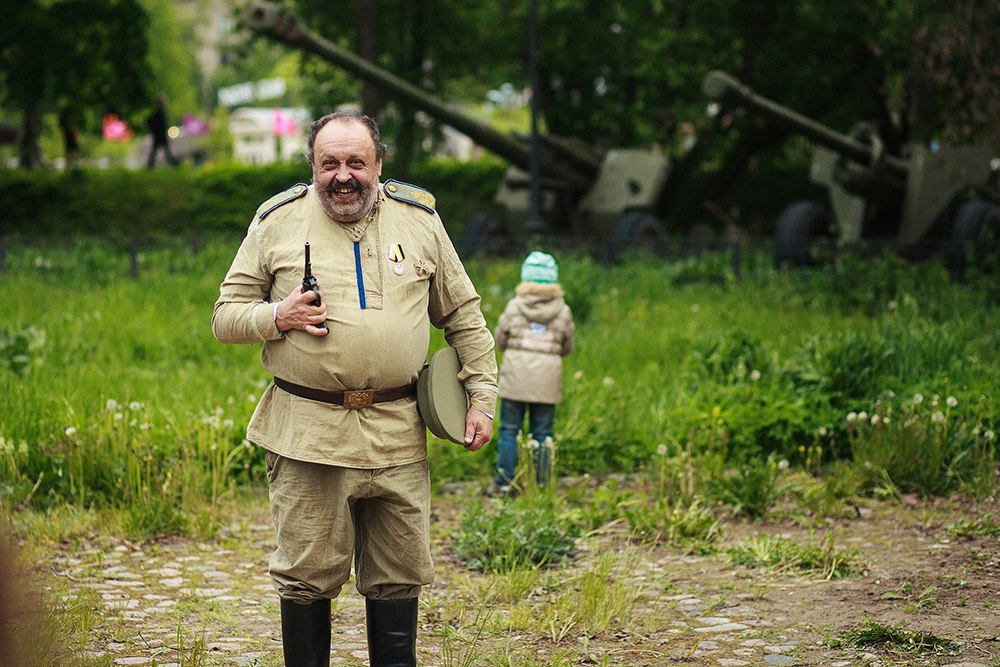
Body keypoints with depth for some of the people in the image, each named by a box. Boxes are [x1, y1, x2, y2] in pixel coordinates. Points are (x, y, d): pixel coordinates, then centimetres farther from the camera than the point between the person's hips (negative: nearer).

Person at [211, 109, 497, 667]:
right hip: (308, 432, -1)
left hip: (398, 435, 2)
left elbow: (463, 315, 16)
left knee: (398, 575, 7)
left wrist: (483, 397, 9)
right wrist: (277, 317, -13)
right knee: (308, 574, 1)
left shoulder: (418, 218, 9)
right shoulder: (278, 222, 5)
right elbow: (226, 316, 7)